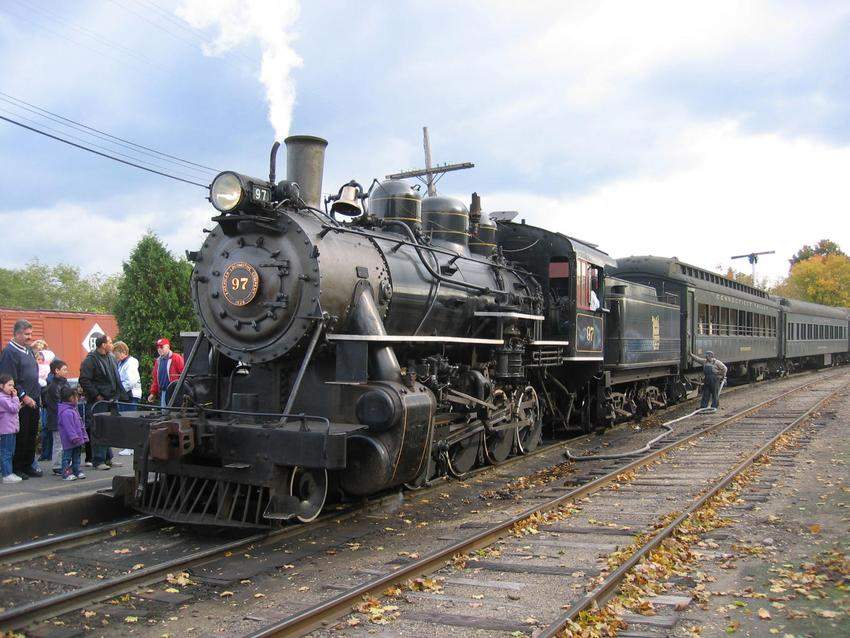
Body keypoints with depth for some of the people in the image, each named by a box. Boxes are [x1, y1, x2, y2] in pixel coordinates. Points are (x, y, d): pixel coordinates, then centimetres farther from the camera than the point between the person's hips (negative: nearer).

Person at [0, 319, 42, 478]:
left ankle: (28, 465, 21)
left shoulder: (29, 350, 15)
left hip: (33, 401, 8)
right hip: (21, 403, -8)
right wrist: (24, 397, -17)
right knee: (20, 437, -2)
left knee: (32, 435, 12)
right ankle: (16, 467, 7)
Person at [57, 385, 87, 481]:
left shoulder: (73, 410, 15)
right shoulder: (66, 412, -20)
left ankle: (76, 471, 22)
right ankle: (66, 473, 2)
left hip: (77, 441, 10)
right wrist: (74, 438, -26)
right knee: (67, 457, -2)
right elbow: (69, 427, -25)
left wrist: (84, 436, 21)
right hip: (69, 442, -10)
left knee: (76, 456, 15)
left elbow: (80, 425, 20)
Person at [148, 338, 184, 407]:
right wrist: (153, 393, 17)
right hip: (163, 393, 7)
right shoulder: (158, 361, 17)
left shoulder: (176, 358, -6)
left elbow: (184, 373, -10)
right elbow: (155, 379, 21)